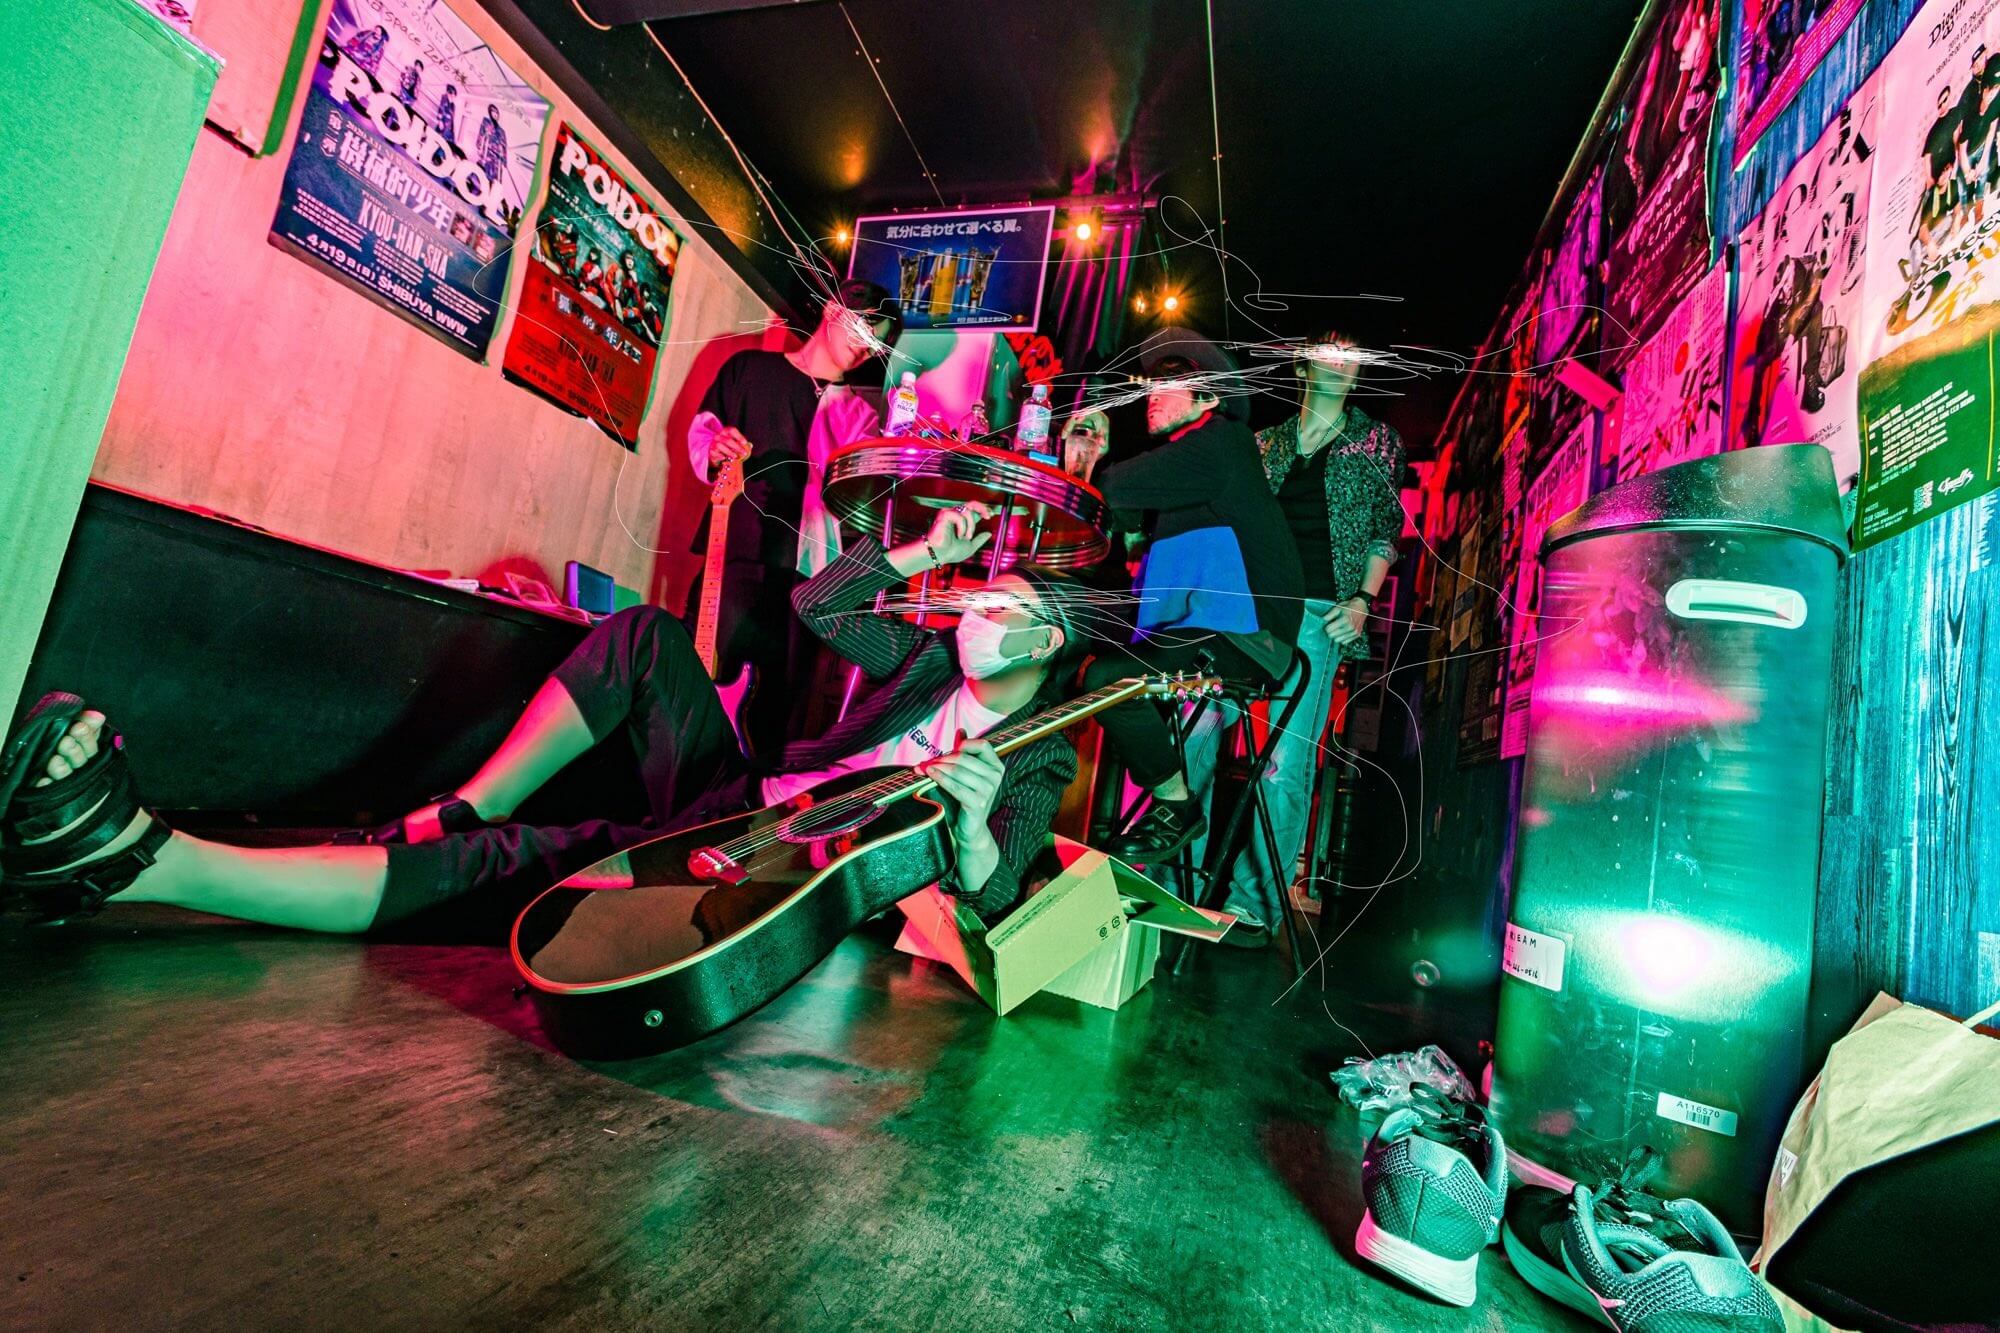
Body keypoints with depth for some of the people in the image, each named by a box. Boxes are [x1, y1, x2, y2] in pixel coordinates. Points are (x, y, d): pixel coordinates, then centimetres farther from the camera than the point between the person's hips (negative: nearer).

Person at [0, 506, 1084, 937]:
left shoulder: (1037, 765, -5)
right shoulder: (935, 661, 15)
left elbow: (992, 901, -20)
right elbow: (818, 602, 22)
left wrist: (973, 828, -42)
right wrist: (923, 552, 14)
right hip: (735, 799, 7)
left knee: (492, 866, -26)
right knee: (643, 635, 0)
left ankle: (151, 864, -19)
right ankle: (452, 815, -2)